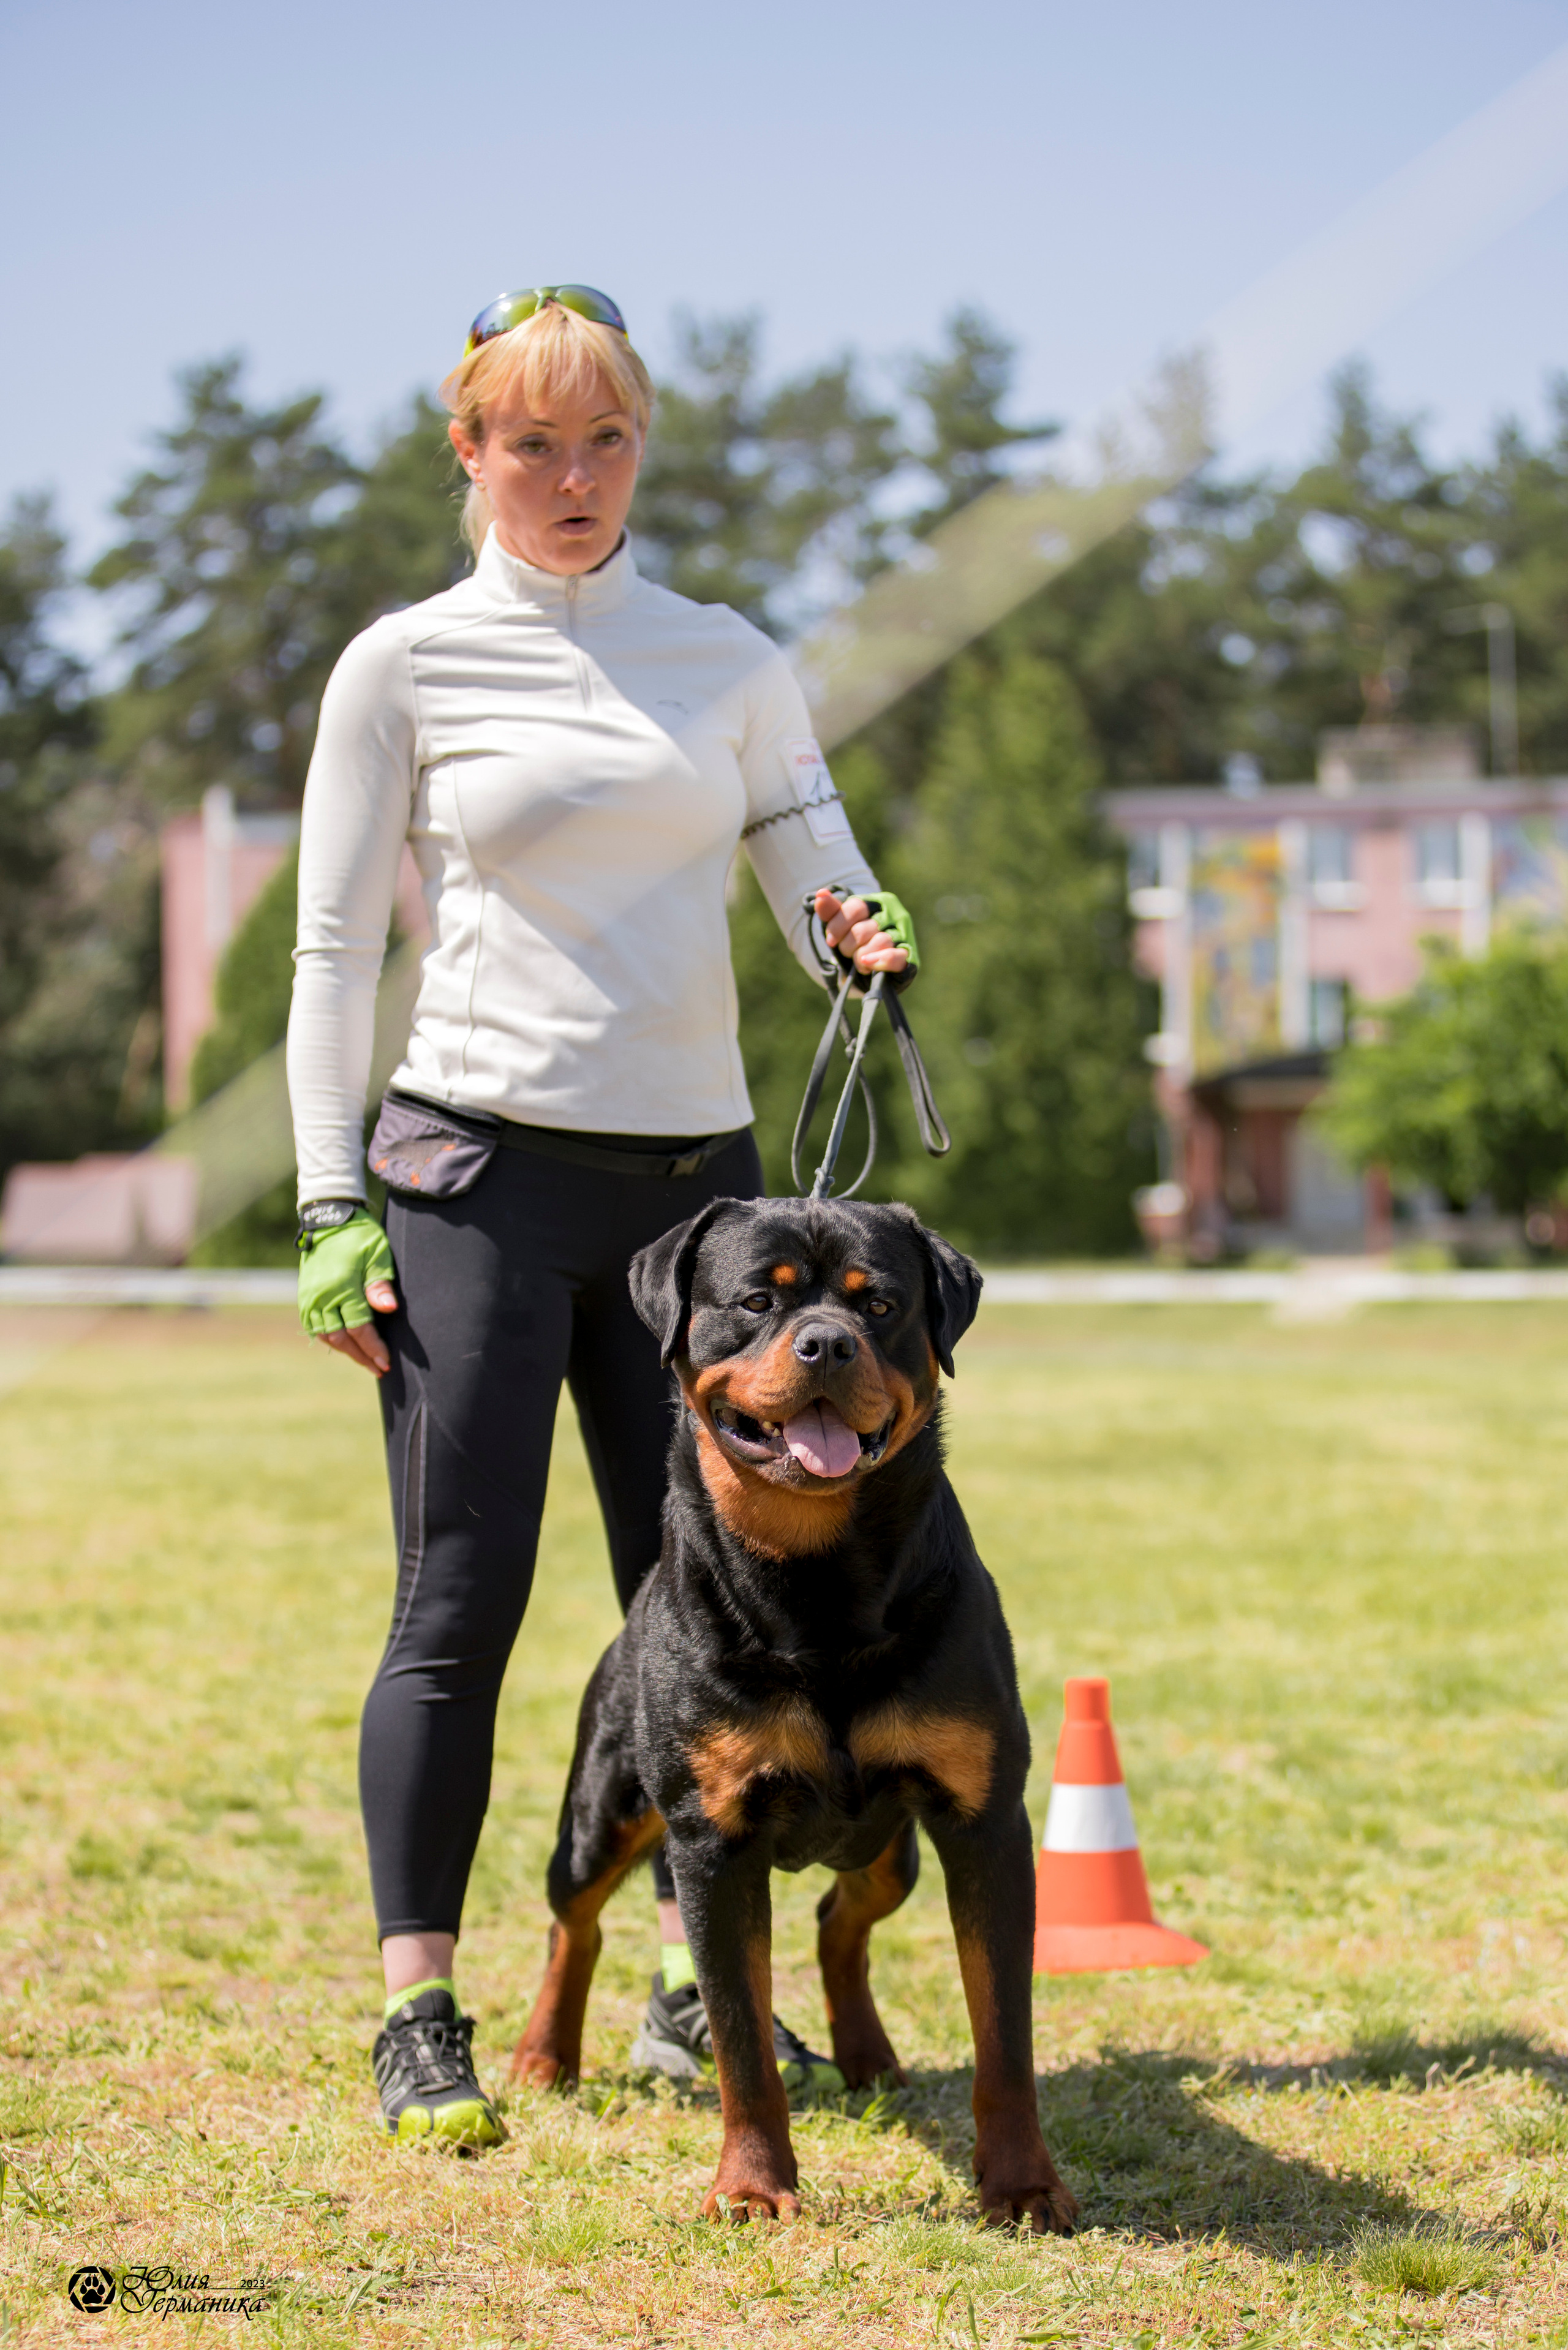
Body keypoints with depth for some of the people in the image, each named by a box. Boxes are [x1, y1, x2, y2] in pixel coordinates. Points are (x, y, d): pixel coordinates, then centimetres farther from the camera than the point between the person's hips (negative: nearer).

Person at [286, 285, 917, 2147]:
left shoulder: (729, 661, 12)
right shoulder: (405, 667, 3)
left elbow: (819, 872, 13)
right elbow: (333, 950, 2)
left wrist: (863, 935, -12)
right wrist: (331, 1206, -5)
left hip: (694, 1173, 4)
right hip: (480, 1170, -3)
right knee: (460, 1605, -5)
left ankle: (696, 1994, 16)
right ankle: (419, 2012, 2)